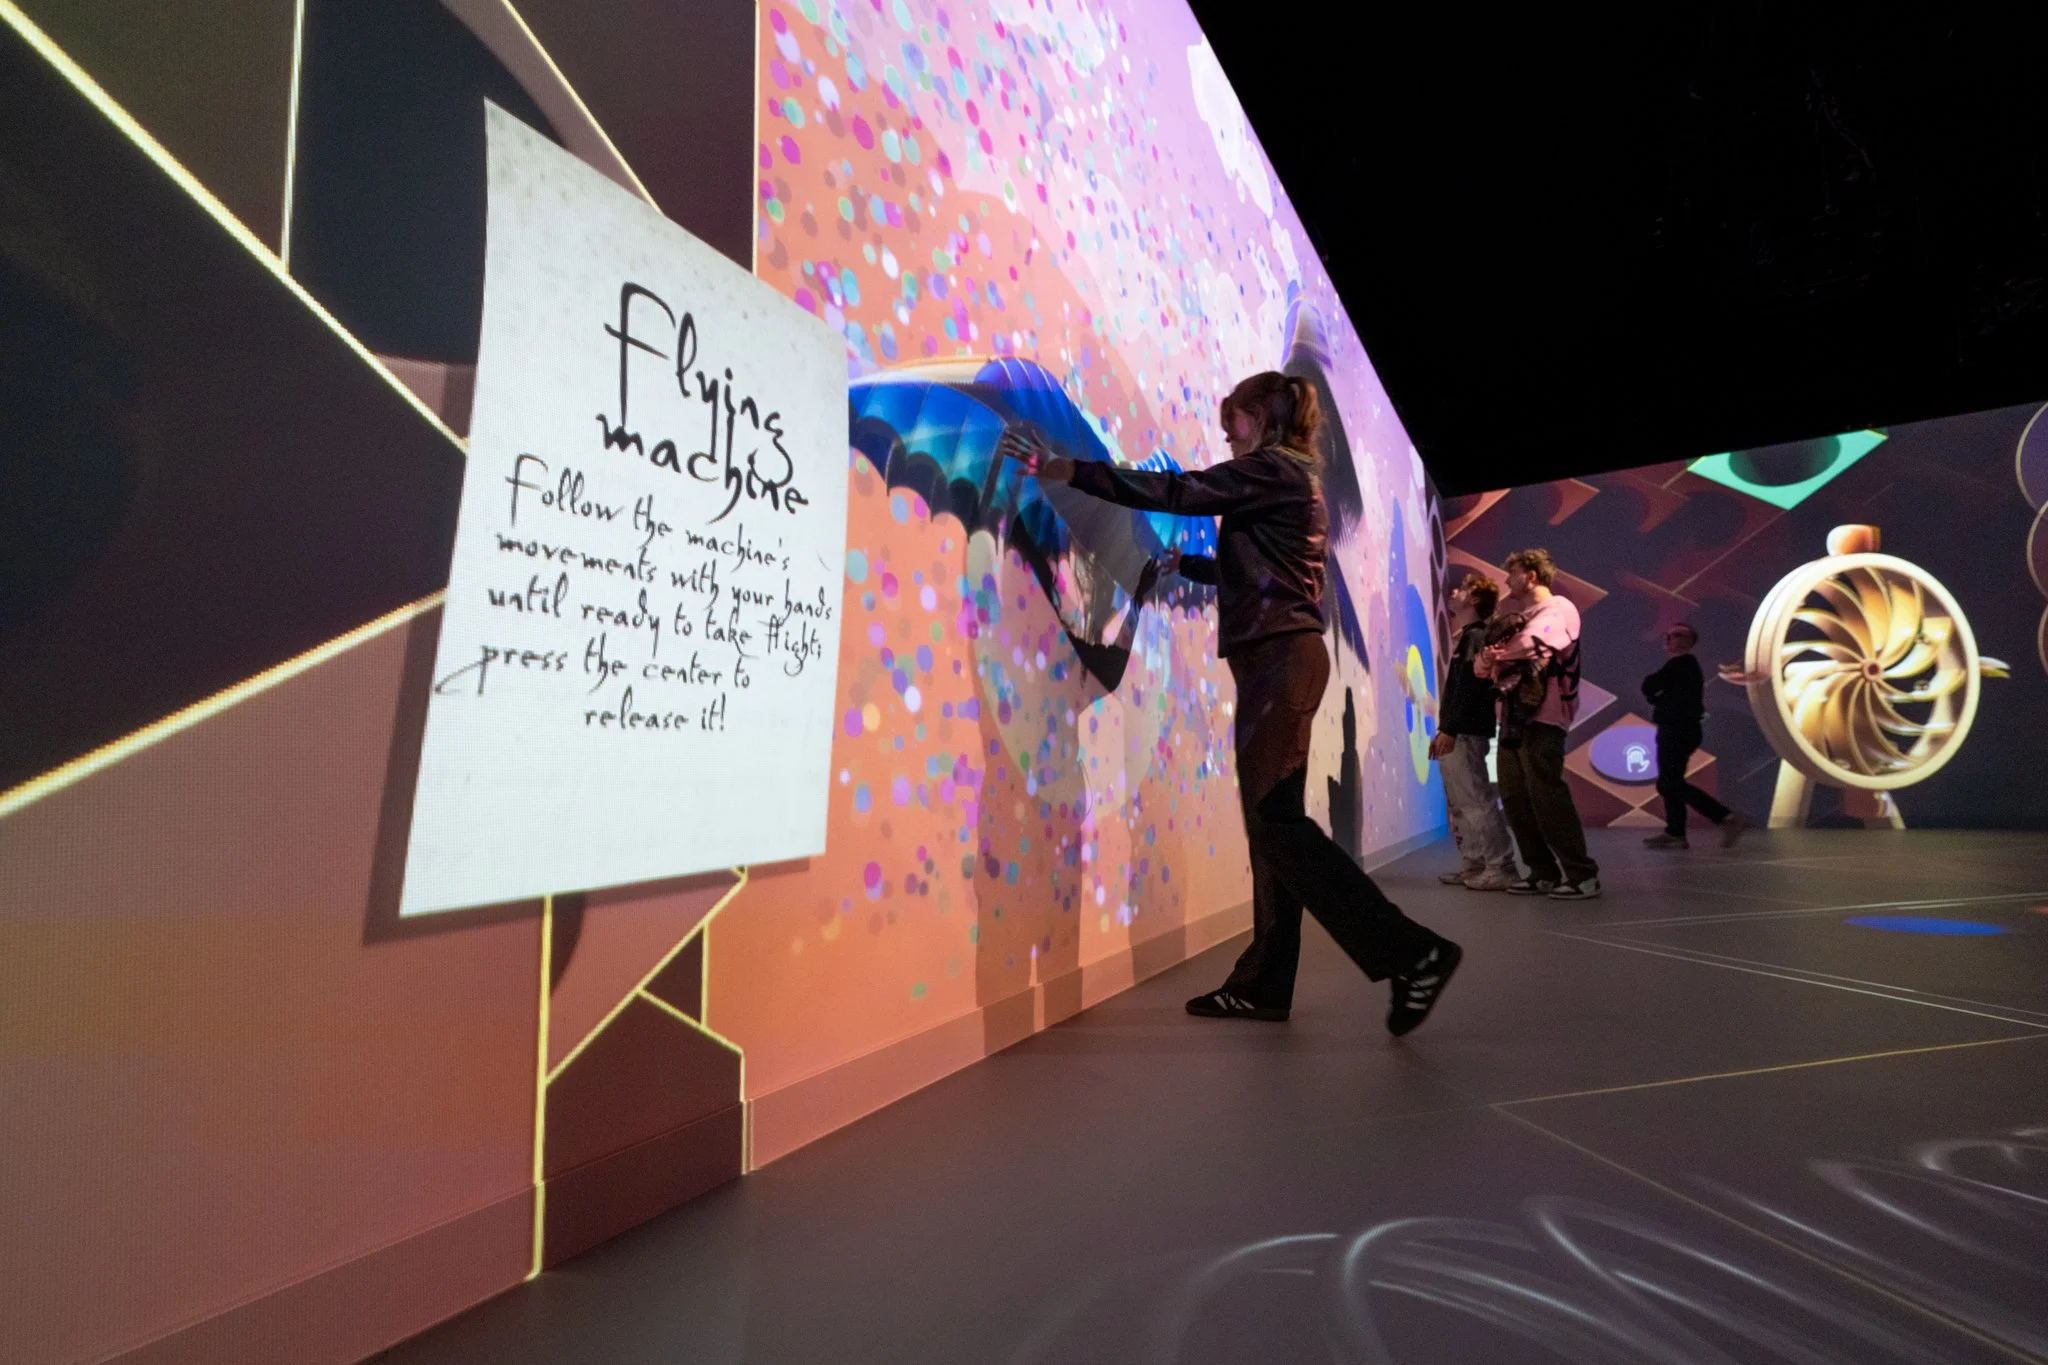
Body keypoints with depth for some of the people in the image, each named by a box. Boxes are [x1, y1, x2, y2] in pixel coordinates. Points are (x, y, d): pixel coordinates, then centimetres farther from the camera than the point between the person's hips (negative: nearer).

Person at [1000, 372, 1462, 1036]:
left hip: (1277, 659, -10)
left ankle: (1411, 953, -8)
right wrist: (1183, 563, 40)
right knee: (1271, 819, 7)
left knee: (1274, 819, -11)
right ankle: (1263, 983, 11)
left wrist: (1064, 468, -13)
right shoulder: (1295, 480, 23)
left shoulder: (1272, 469, -5)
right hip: (1285, 658, 10)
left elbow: (1177, 491, -14)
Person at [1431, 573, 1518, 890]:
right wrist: (1443, 732, 20)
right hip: (1457, 736, 10)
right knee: (1460, 806, 12)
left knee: (1477, 804, -8)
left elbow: (1469, 689, -19)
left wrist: (1450, 730, -21)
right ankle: (1473, 864, 17)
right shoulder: (1465, 638, 20)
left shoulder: (1475, 636, -9)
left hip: (1464, 736, -10)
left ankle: (1501, 867, -4)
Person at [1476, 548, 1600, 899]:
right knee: (1514, 799, 5)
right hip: (1512, 718, 8)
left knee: (1546, 797, -11)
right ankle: (1543, 872, 14)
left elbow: (1533, 645, -22)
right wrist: (1488, 657, -7)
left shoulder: (1560, 610, -1)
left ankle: (1583, 874, -2)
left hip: (1541, 718, -8)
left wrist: (1499, 653, -2)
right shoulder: (1519, 619, 23)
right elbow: (1481, 666, 17)